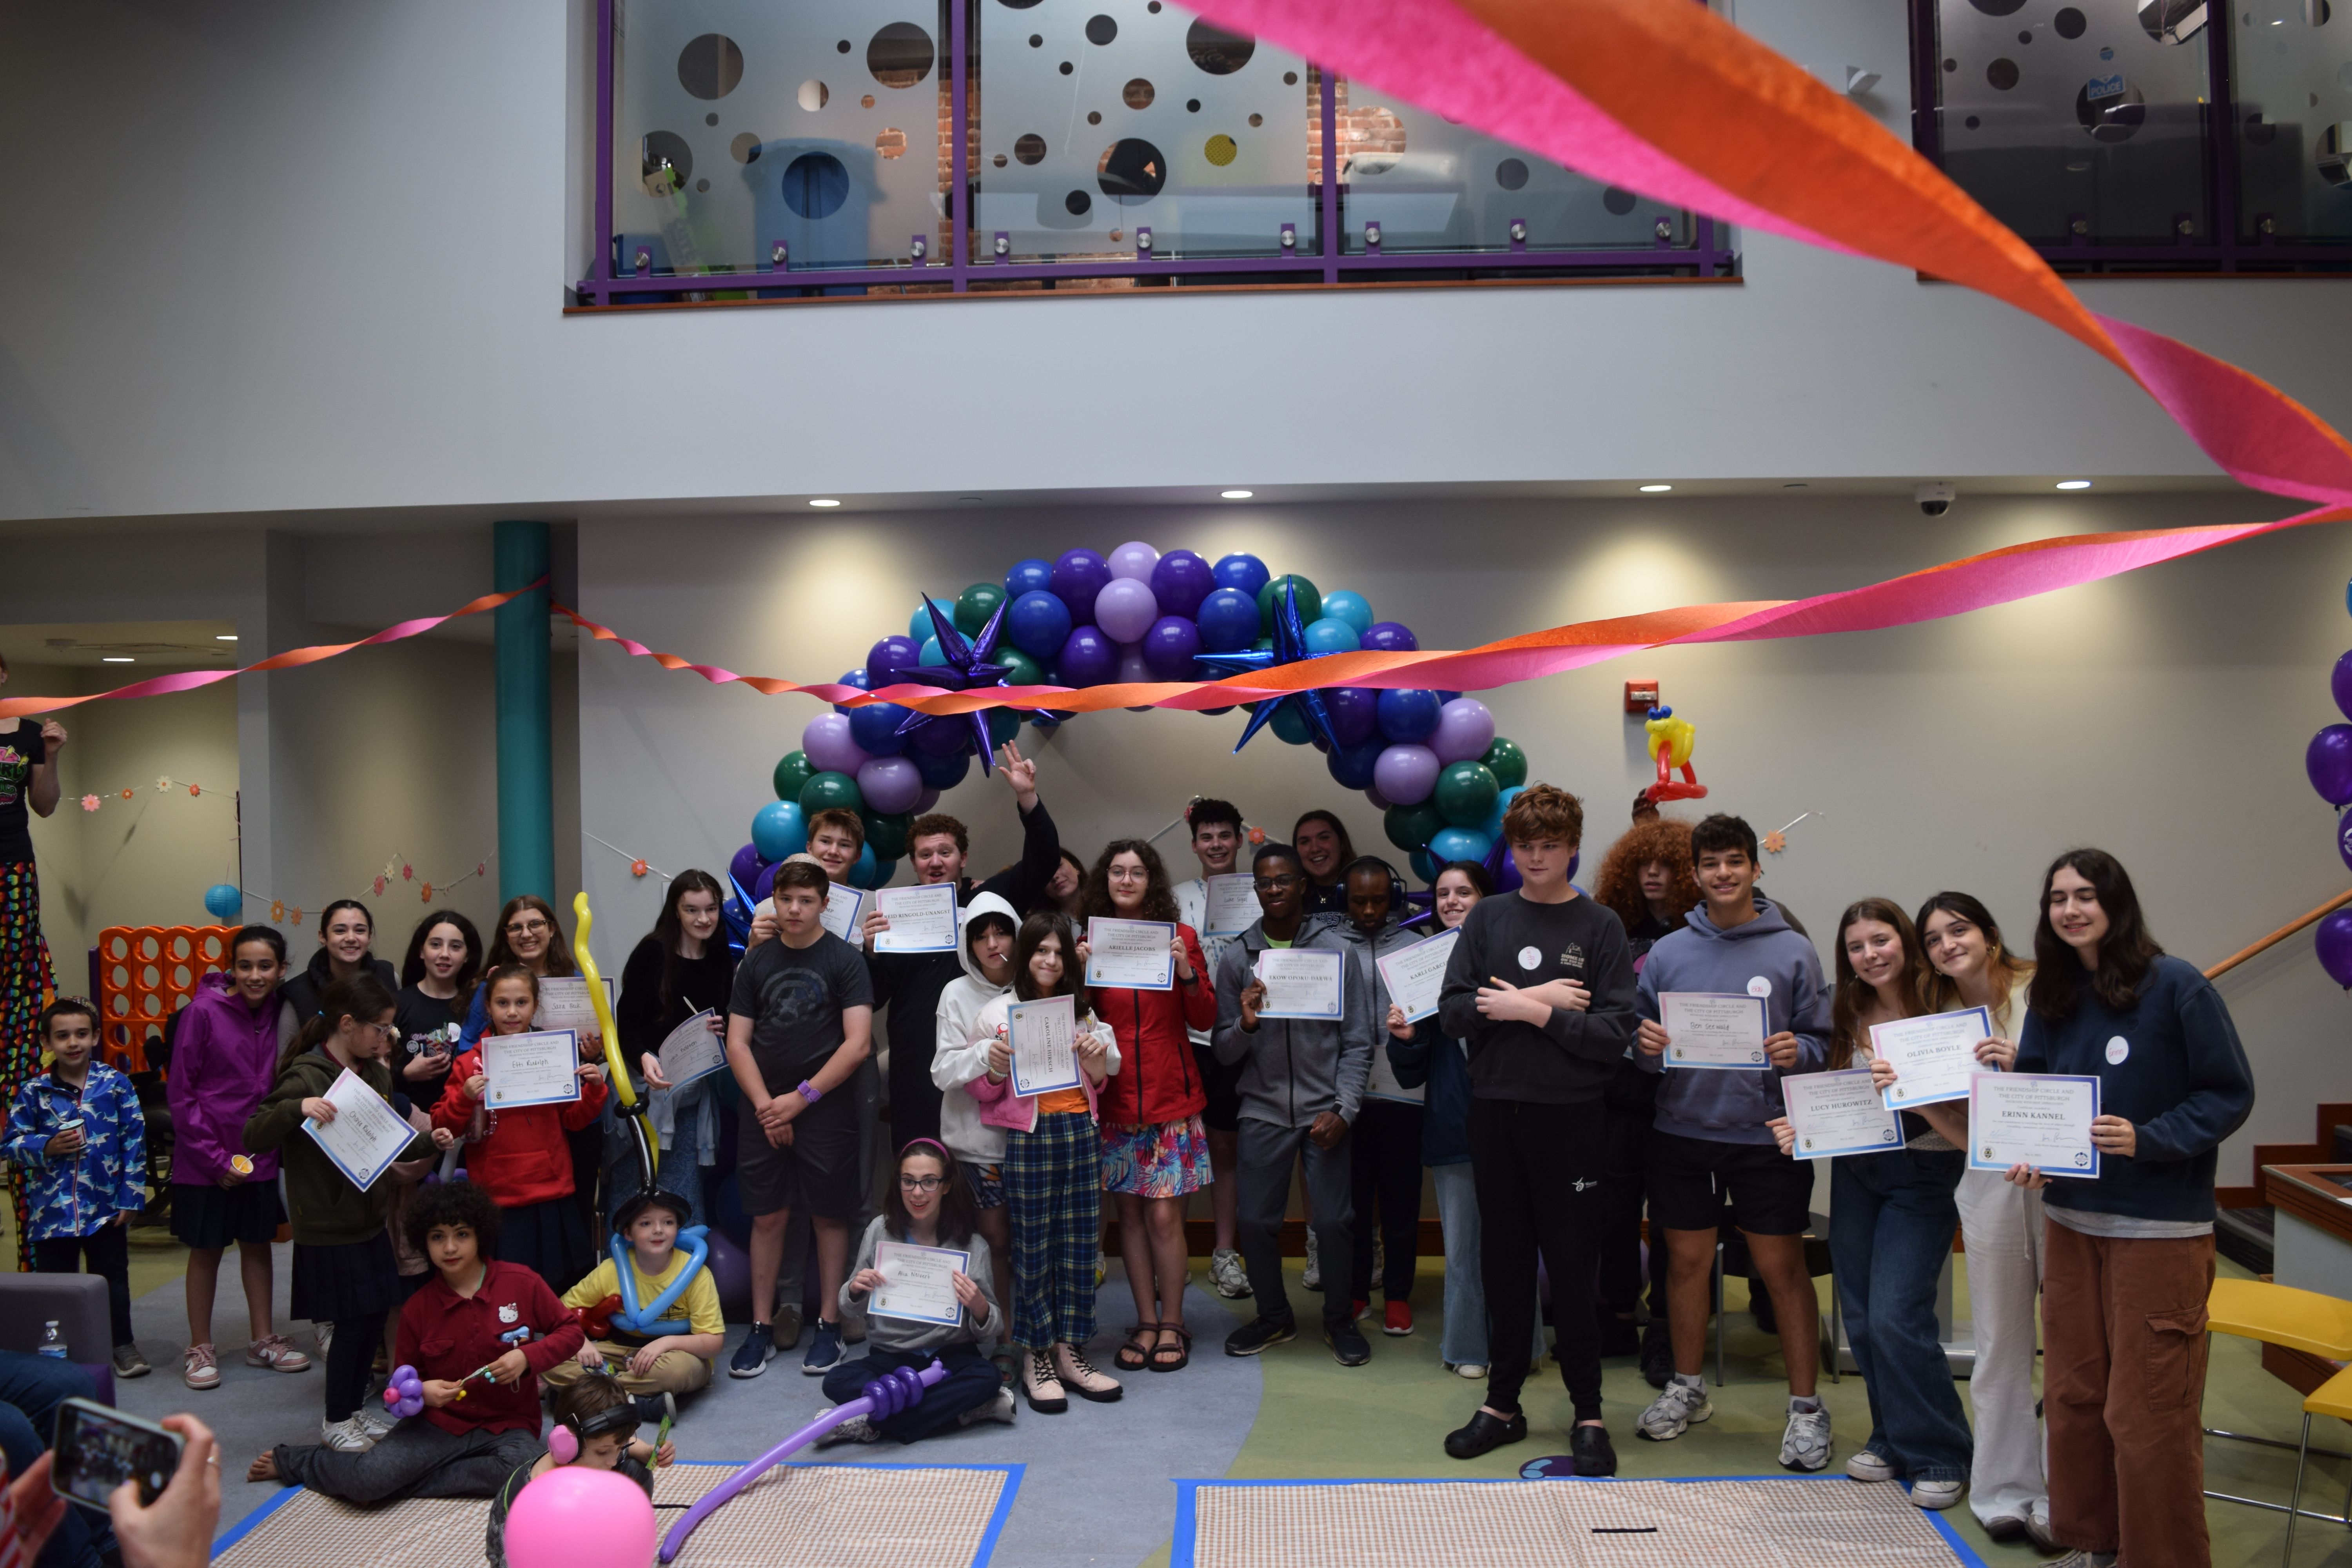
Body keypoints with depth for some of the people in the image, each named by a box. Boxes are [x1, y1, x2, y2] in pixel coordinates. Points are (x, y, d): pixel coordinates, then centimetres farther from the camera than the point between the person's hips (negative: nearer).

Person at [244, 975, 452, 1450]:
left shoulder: (375, 1073, 8)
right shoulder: (307, 1076, -14)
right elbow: (253, 1137, -19)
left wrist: (430, 1143, 2)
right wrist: (295, 1108, -35)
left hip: (370, 1221, 7)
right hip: (327, 1229, -7)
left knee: (375, 1318, 12)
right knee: (352, 1323, 1)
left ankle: (353, 1409, 29)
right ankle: (335, 1422, 19)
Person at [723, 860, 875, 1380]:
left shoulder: (844, 960, -3)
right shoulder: (757, 962, 8)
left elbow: (858, 1043, -10)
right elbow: (737, 1043, 6)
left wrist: (803, 1096, -12)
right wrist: (764, 1105, -6)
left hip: (826, 1110, -3)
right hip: (762, 1111, 3)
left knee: (829, 1217, 3)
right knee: (767, 1217, 6)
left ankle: (828, 1326, 14)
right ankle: (761, 1328, 15)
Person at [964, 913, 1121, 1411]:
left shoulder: (1082, 1011, 14)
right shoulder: (999, 1013, 0)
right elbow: (980, 1091, 1)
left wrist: (1096, 1060, -1)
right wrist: (996, 1067, -19)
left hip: (1082, 1132, 4)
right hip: (1030, 1137, -4)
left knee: (1081, 1246, 5)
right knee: (1034, 1248, 0)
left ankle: (1071, 1352, 15)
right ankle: (1037, 1360, 10)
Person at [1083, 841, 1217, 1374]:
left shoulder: (1179, 937, 2)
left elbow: (1204, 1020, 1)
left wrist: (1187, 972, -15)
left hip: (1171, 1096, -2)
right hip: (1116, 1098, 2)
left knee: (1164, 1215, -3)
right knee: (1130, 1212, 6)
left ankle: (1172, 1324, 11)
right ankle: (1147, 1323, 18)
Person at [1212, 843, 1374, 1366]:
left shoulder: (1336, 949, -1)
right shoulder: (1236, 958, 3)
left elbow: (1358, 1041, -1)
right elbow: (1224, 1053, 3)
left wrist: (1343, 1110, -9)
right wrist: (1245, 1024, -18)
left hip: (1325, 1111, -1)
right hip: (1263, 1111, 2)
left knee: (1333, 1221, 1)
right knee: (1256, 1222, 5)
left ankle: (1339, 1320, 24)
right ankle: (1274, 1317, 28)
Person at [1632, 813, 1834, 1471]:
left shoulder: (1793, 952, 0)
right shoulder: (1667, 953, 5)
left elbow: (1822, 1040, 1)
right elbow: (1643, 1039, 8)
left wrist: (1798, 1052, -19)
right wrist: (1647, 1045, -14)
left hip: (1767, 1136, -2)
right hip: (1682, 1132, 2)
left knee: (1783, 1268, 4)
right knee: (1687, 1261, 12)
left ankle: (1806, 1407, 16)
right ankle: (1687, 1387, 29)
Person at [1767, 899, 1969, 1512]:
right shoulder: (1849, 1015, 3)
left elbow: (1963, 1124, -16)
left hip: (1922, 1178, -5)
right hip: (1854, 1170, 6)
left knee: (1896, 1318, -10)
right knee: (1861, 1316, 10)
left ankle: (1939, 1456, 9)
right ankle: (1892, 1436, 29)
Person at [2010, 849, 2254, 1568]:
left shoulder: (2175, 985, -10)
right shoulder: (2050, 997, 6)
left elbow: (2230, 1095, -8)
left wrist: (2146, 1140, -21)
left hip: (2160, 1227, -6)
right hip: (2071, 1218, 6)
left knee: (2147, 1411, -1)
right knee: (2073, 1395, 13)